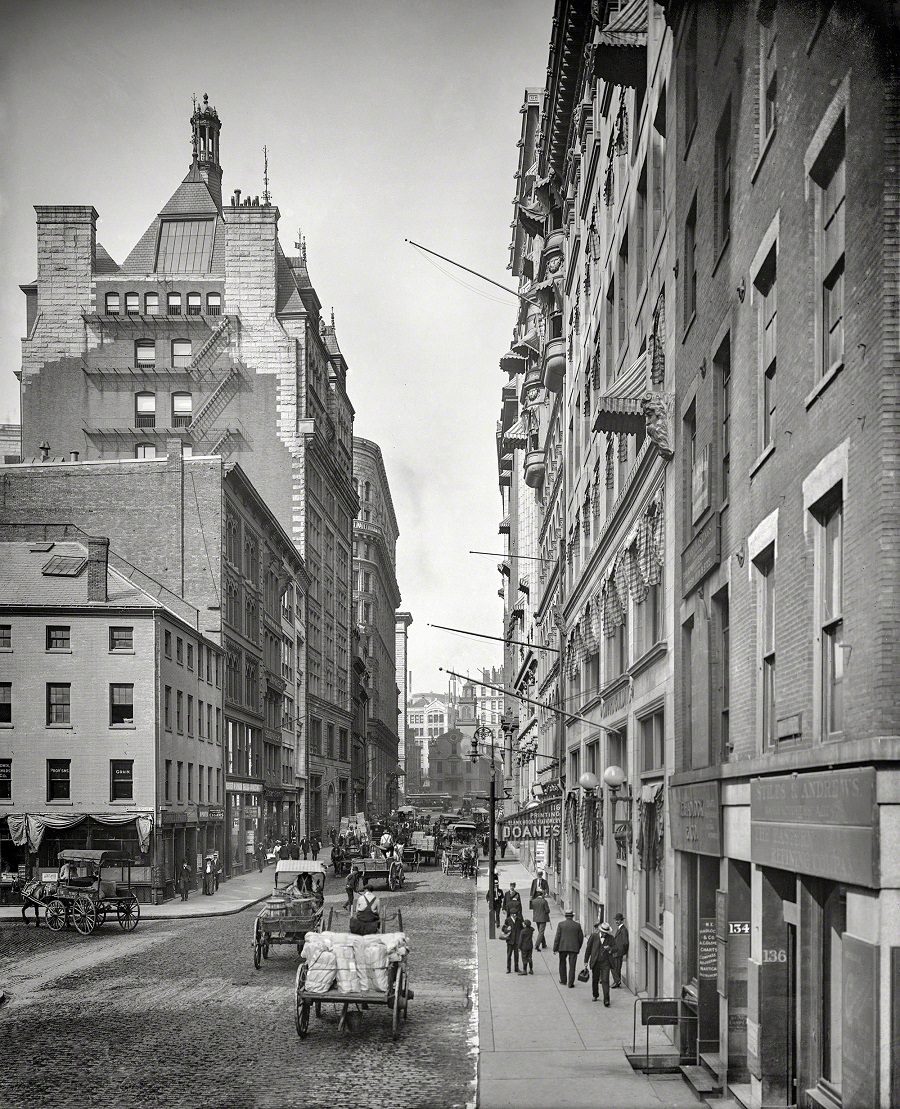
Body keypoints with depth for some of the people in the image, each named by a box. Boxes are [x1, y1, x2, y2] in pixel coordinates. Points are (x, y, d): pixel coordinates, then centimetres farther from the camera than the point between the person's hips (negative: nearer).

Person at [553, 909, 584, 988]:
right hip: (574, 948, 0)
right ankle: (571, 983, 1)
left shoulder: (561, 924, -5)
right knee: (572, 966, 3)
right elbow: (581, 937, 5)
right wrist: (578, 948, 18)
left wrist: (555, 948, 0)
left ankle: (563, 980, 28)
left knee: (562, 964, 20)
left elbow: (557, 937, -6)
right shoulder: (577, 925, -1)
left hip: (563, 947, 0)